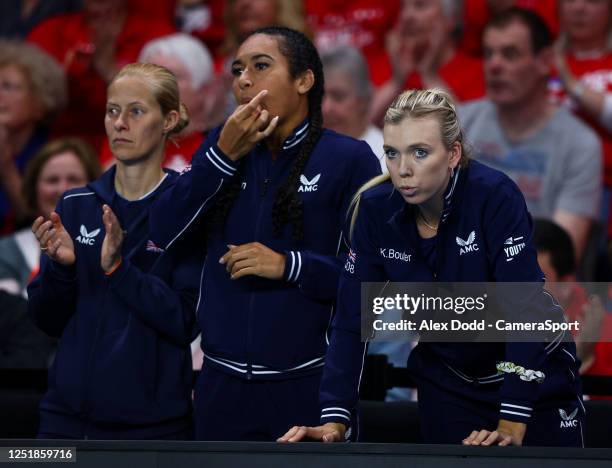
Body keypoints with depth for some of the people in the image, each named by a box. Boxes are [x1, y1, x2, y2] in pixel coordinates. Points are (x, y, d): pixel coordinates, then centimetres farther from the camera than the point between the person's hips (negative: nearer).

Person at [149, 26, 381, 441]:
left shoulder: (348, 158, -3)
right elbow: (164, 235, 0)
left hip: (311, 385, -4)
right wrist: (223, 155, -8)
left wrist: (289, 266, -18)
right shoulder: (225, 143, 11)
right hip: (222, 384, 4)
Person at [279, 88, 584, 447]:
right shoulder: (376, 208, -13)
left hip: (535, 380, -3)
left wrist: (512, 425, -34)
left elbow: (524, 309, -29)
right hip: (447, 386, 3)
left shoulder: (495, 197, -25)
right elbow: (353, 320, -11)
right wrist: (335, 420, -21)